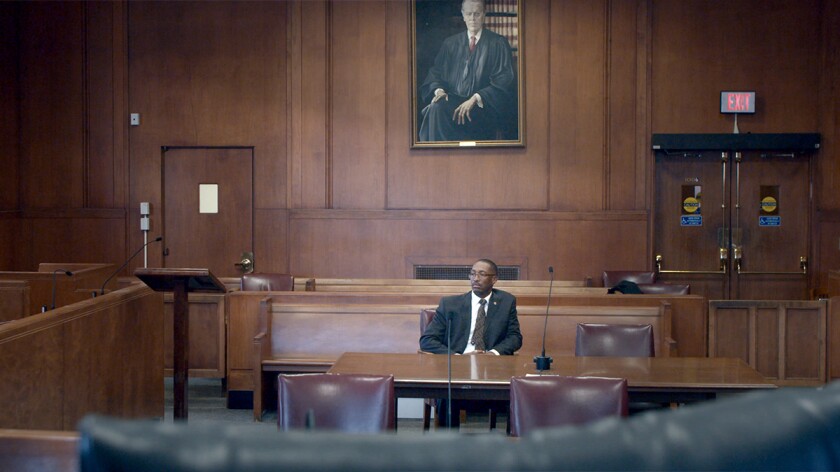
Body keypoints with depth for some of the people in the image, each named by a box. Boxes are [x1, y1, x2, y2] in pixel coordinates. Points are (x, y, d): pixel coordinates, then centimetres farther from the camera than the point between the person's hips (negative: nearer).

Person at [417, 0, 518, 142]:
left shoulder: (498, 44, 6)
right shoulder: (451, 43, 19)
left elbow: (504, 81, -3)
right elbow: (436, 72, 16)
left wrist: (476, 98, -16)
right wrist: (438, 89, -8)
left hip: (482, 106, -4)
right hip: (452, 102, 4)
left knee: (438, 109, -31)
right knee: (436, 107, -32)